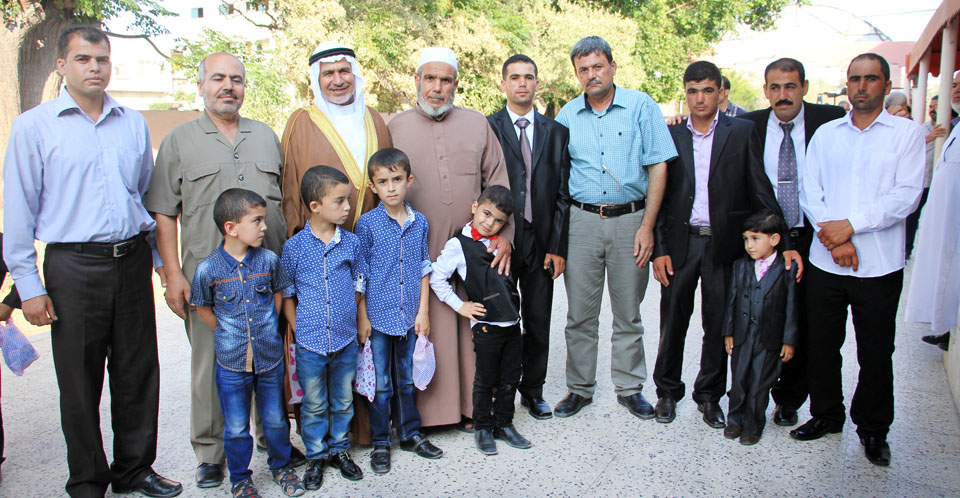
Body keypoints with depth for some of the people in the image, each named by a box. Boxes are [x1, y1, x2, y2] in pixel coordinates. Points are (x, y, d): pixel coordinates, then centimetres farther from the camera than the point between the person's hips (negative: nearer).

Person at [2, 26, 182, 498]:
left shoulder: (133, 123, 10)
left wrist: (162, 257, 14)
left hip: (132, 260, 3)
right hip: (73, 266, -3)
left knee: (138, 372, 10)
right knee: (80, 382, 7)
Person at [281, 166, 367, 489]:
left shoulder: (352, 243, -2)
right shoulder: (294, 247, -8)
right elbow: (286, 295, 0)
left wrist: (350, 322, 3)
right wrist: (298, 328, -4)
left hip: (346, 341, 2)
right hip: (310, 343, -2)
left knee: (343, 401, 16)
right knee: (314, 405, 12)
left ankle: (339, 450, 35)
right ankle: (316, 456, 30)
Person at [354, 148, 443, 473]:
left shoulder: (420, 222, 2)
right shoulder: (367, 224, -7)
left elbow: (424, 270, 7)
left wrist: (423, 311, 3)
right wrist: (362, 317, -8)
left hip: (410, 317, 3)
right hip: (379, 317, -3)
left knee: (407, 379, 16)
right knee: (381, 383, 8)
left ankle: (410, 433, 32)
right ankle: (381, 442, 23)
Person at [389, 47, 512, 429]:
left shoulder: (477, 124, 11)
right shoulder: (396, 127, 7)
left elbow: (498, 181, 8)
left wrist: (503, 232, -2)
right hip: (418, 253, -1)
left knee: (473, 328, 5)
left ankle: (471, 405, 19)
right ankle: (424, 411, 14)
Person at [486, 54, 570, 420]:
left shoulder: (556, 132, 9)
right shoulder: (486, 128, 1)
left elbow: (563, 194, 6)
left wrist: (558, 246, -1)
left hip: (541, 242, 3)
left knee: (538, 322, 11)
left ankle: (533, 391, 27)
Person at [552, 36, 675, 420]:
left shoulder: (641, 107, 0)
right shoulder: (567, 116, 6)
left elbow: (658, 167, -2)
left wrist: (647, 226, -9)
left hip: (630, 220, -1)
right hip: (582, 222, 2)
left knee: (628, 313, 9)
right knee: (580, 313, 6)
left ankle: (629, 387, 24)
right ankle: (580, 388, 21)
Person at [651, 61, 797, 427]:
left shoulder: (742, 132, 1)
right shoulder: (671, 135, 4)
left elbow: (760, 190, 0)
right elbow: (659, 196, 3)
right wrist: (659, 249, -3)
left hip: (724, 244, 0)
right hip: (680, 243, 1)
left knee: (718, 325, 9)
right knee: (673, 322, 8)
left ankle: (709, 396, 25)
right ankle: (667, 391, 26)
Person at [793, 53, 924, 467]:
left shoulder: (907, 133, 2)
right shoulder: (826, 134, 10)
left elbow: (907, 196, -8)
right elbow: (810, 191, 3)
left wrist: (850, 225, -16)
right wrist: (834, 239, -11)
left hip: (879, 265, -2)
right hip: (825, 261, 2)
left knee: (876, 354, 7)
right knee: (821, 346, 10)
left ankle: (873, 429, 26)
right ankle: (826, 415, 30)